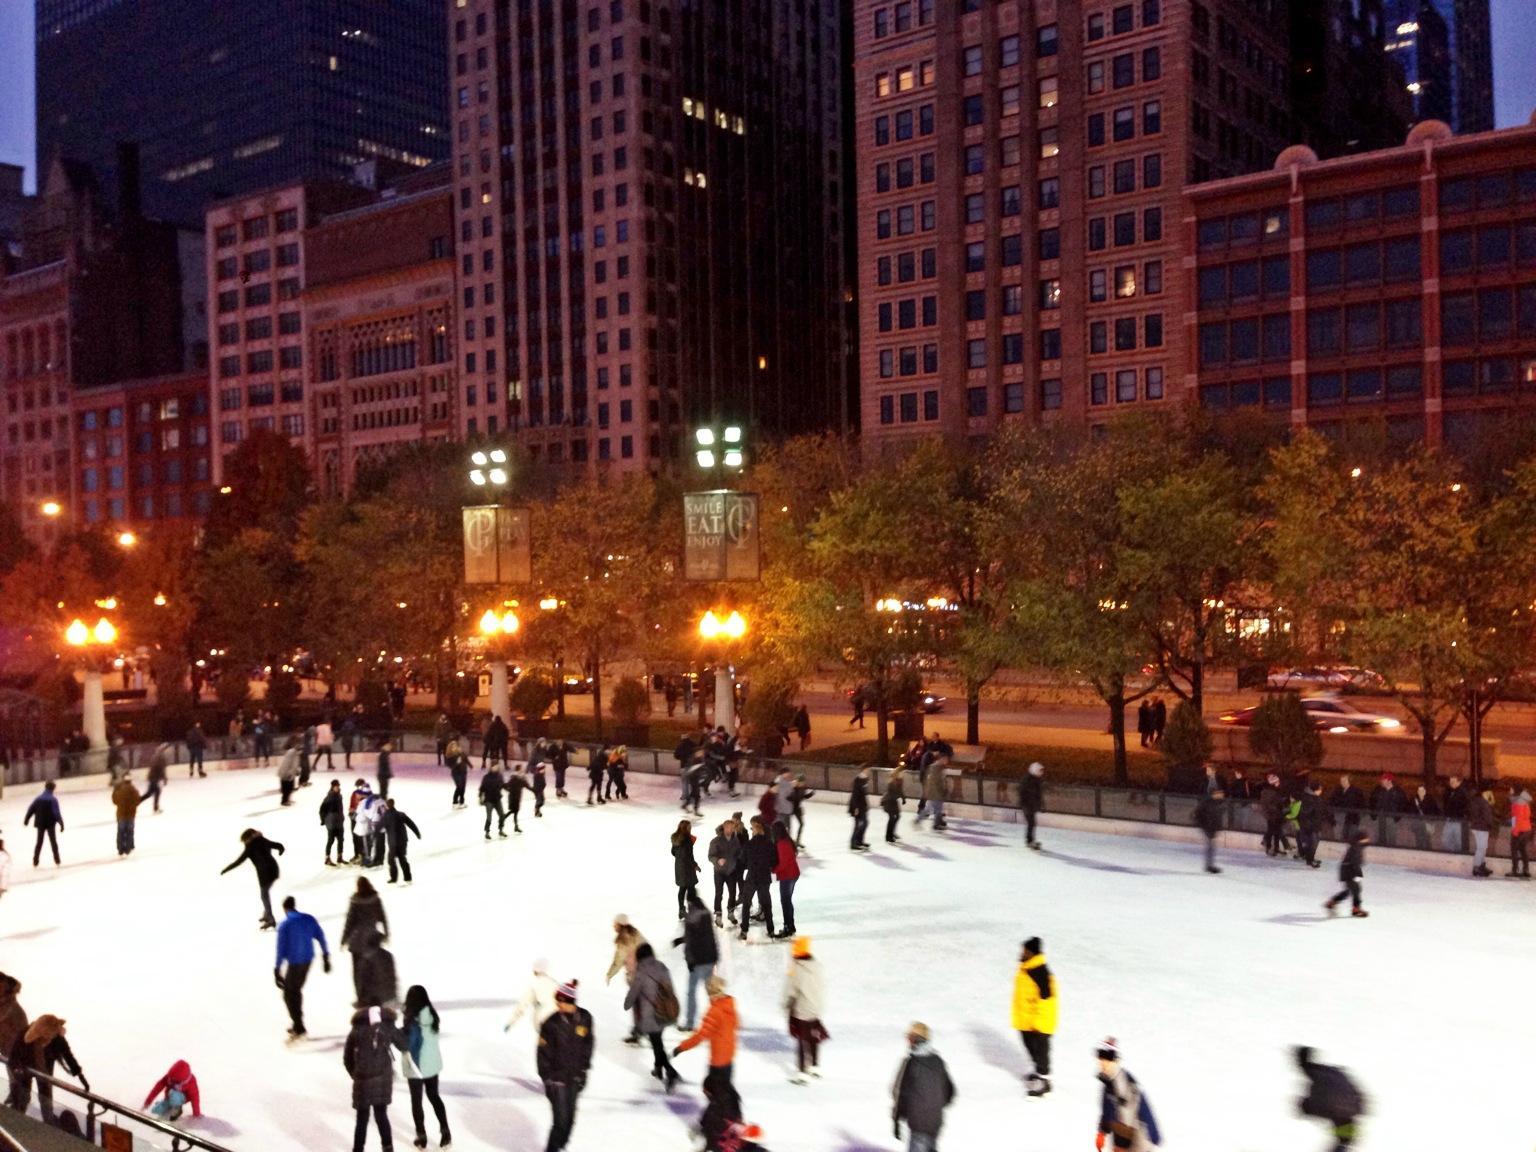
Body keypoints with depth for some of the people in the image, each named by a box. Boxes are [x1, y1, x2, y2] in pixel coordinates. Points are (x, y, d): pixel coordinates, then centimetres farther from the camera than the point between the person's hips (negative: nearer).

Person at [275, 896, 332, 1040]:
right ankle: (297, 1024, 32)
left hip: (294, 963, -6)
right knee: (296, 990, 23)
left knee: (289, 994, 9)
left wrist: (277, 970, -11)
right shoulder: (309, 919, 0)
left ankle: (299, 1029, 5)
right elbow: (321, 938, 4)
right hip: (308, 960, 6)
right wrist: (326, 957, 13)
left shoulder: (284, 925, -15)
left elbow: (281, 949, -16)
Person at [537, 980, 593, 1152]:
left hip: (575, 1077, 4)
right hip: (557, 1078, -4)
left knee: (570, 1118, 12)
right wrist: (548, 1079, -10)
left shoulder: (584, 1018, -7)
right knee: (560, 1120, -7)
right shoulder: (551, 1023, -17)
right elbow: (544, 1053, -10)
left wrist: (584, 1069, 8)